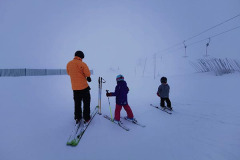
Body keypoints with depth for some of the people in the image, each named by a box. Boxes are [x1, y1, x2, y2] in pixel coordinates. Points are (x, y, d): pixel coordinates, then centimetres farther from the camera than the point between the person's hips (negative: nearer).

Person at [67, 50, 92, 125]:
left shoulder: (69, 64, 2)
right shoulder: (82, 64, -16)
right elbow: (88, 74, -15)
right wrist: (88, 78, 6)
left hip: (74, 87, 5)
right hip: (84, 86, -5)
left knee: (77, 103, 19)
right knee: (86, 103, 10)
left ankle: (77, 118, 27)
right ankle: (86, 118, 15)